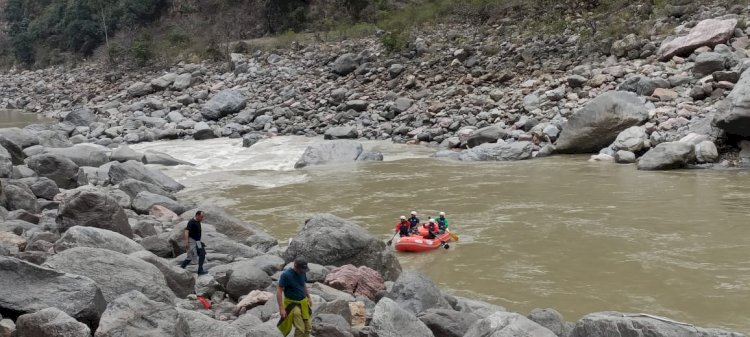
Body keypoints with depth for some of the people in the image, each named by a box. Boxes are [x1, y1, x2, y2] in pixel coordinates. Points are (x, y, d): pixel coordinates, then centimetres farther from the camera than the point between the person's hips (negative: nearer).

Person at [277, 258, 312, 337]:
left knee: (308, 327, 3)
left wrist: (309, 298, 21)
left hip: (303, 303, 6)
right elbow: (279, 291, -19)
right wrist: (281, 308, -22)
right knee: (300, 329, -10)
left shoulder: (303, 272, -3)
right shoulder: (286, 275, -20)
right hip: (292, 304, -6)